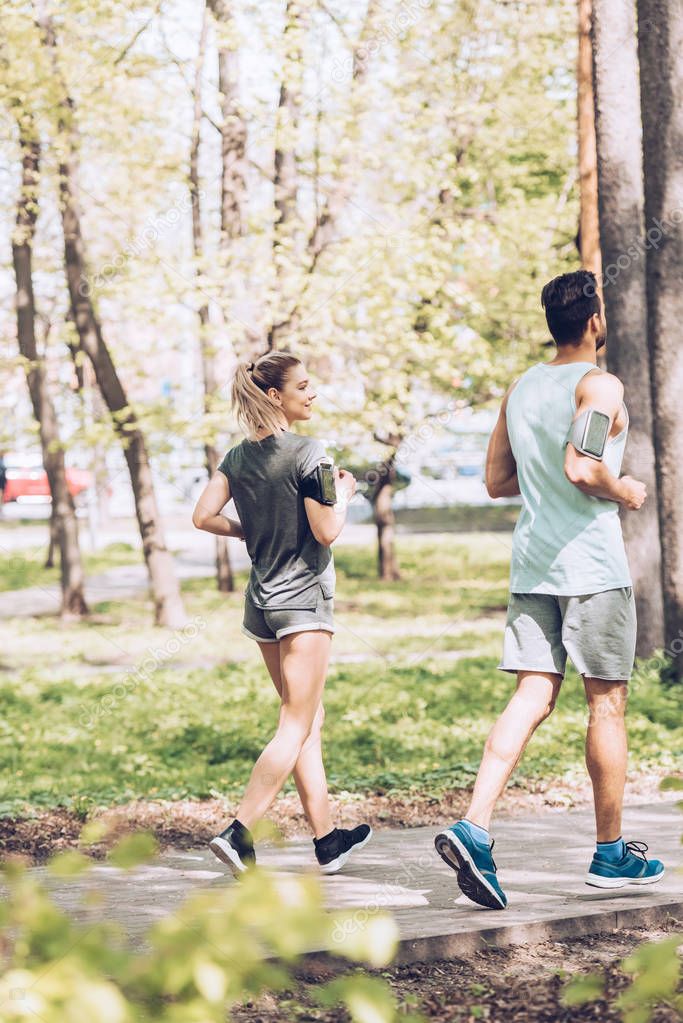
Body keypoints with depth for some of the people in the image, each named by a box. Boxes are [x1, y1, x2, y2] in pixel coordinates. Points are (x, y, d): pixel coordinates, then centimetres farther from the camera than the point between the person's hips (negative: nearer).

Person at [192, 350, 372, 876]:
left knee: (309, 719, 15)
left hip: (262, 598, 7)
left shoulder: (238, 456, 6)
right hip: (304, 599, -7)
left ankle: (328, 839, 19)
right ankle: (239, 833, -17)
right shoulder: (305, 452, -14)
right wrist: (343, 493, 2)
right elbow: (327, 532, -16)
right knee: (297, 725, -5)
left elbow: (204, 516, 4)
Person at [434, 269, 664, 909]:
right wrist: (623, 491, -6)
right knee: (606, 705, 5)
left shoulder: (520, 390, 13)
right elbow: (581, 468, -24)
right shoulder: (600, 386, -10)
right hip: (593, 567, -6)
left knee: (531, 699, 2)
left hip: (531, 567, 6)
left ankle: (473, 828, -16)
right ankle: (611, 853, 14)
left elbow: (497, 481, 16)